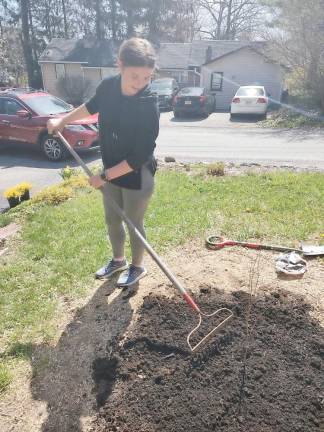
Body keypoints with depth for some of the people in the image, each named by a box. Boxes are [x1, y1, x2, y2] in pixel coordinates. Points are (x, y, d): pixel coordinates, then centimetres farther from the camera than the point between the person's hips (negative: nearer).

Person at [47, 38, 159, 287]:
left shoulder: (149, 106, -26)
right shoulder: (108, 86, -8)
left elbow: (139, 157, -25)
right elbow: (92, 106, 17)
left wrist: (104, 176, -20)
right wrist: (63, 121, 22)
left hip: (137, 176, -6)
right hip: (112, 171, 6)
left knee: (134, 224, 10)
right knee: (112, 220, 19)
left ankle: (137, 267, 35)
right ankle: (118, 260, 44)